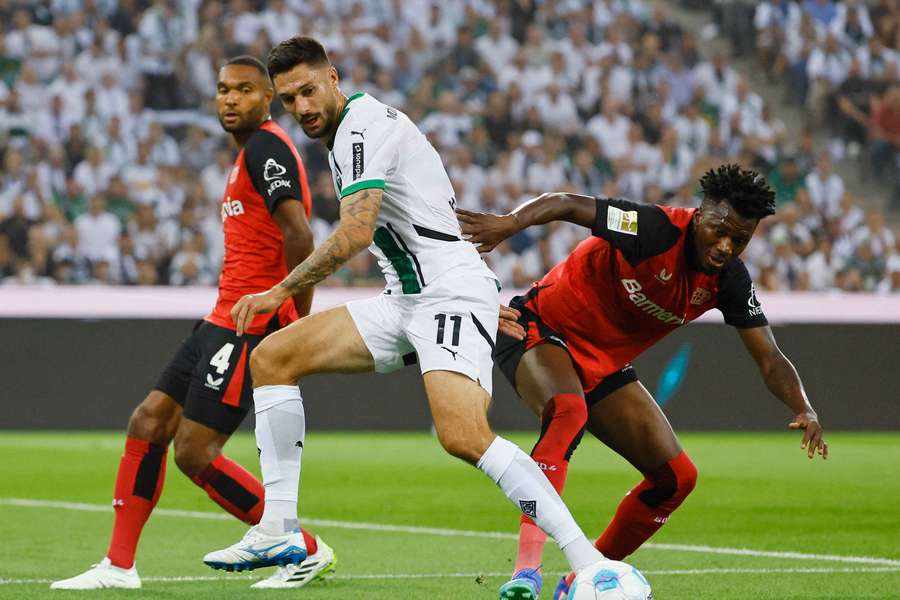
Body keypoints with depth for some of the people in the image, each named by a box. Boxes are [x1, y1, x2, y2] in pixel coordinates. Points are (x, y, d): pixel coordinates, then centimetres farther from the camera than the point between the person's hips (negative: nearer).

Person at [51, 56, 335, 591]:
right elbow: (295, 236, 24)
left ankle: (309, 551, -1)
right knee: (148, 424, 9)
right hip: (224, 321, 10)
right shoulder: (254, 150, 20)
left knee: (194, 454, -10)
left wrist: (302, 321, -19)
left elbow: (299, 236, -22)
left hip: (248, 324, -10)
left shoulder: (265, 146, -12)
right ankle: (119, 566, 15)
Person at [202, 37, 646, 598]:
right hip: (404, 299, 10)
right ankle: (278, 529, 2)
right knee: (272, 357, 3)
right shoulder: (349, 132, 19)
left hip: (452, 290, -10)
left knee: (464, 436, -29)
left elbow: (356, 234, -22)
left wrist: (280, 291, -12)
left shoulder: (363, 124, -12)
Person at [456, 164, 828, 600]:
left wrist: (804, 409, -22)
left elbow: (770, 361, -3)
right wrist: (510, 222, -49)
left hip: (605, 365, 8)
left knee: (676, 475, 1)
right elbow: (565, 205, -29)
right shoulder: (655, 230, -26)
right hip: (541, 330, -8)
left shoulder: (729, 280, -6)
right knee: (568, 411, -40)